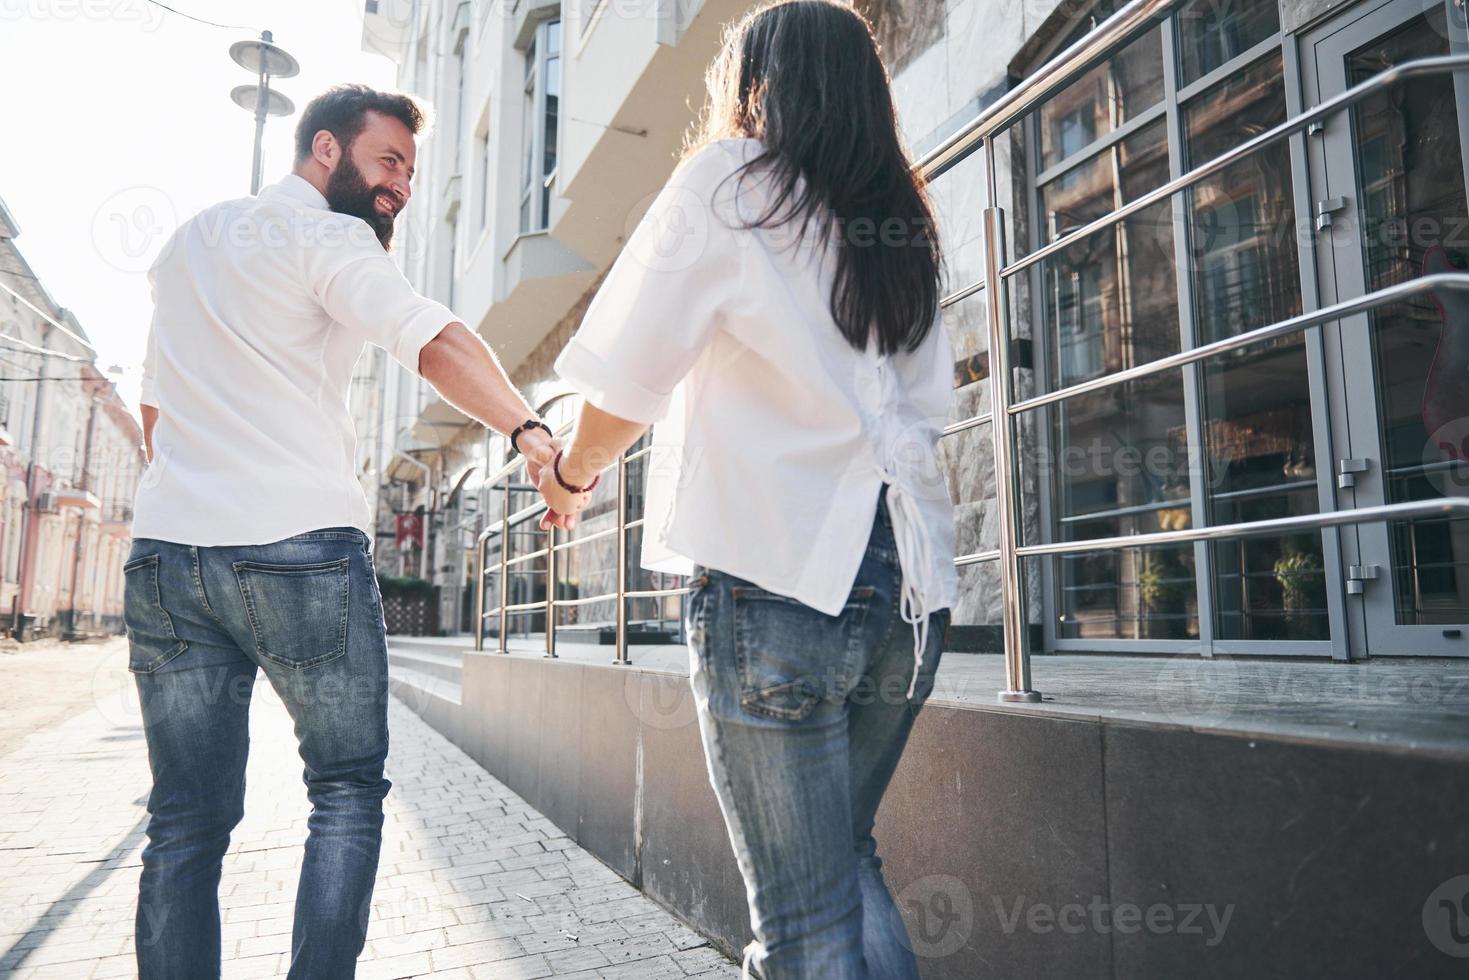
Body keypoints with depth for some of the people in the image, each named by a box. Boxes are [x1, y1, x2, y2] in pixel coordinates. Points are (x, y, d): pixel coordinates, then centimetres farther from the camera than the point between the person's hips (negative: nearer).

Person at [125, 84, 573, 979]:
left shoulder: (190, 240, 24)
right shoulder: (326, 237, 0)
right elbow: (430, 337, -21)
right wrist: (530, 430, -33)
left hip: (167, 549, 7)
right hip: (302, 551, -6)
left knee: (187, 821, 9)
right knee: (348, 793, 5)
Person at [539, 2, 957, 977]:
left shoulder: (731, 179, 3)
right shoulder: (901, 221, 21)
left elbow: (628, 379, -2)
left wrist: (572, 471, 15)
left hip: (778, 574, -7)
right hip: (911, 583, 7)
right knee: (849, 862, 22)